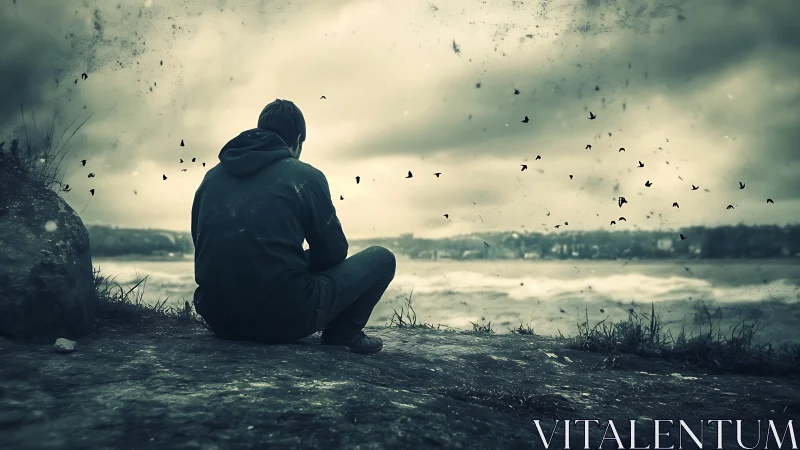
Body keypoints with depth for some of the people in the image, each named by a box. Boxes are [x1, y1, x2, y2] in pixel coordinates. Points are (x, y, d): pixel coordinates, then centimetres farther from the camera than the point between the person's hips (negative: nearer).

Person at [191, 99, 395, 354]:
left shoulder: (213, 176, 11)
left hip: (218, 316, 6)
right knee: (380, 259, 10)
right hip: (283, 318, -6)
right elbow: (334, 253, 2)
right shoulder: (305, 176, -3)